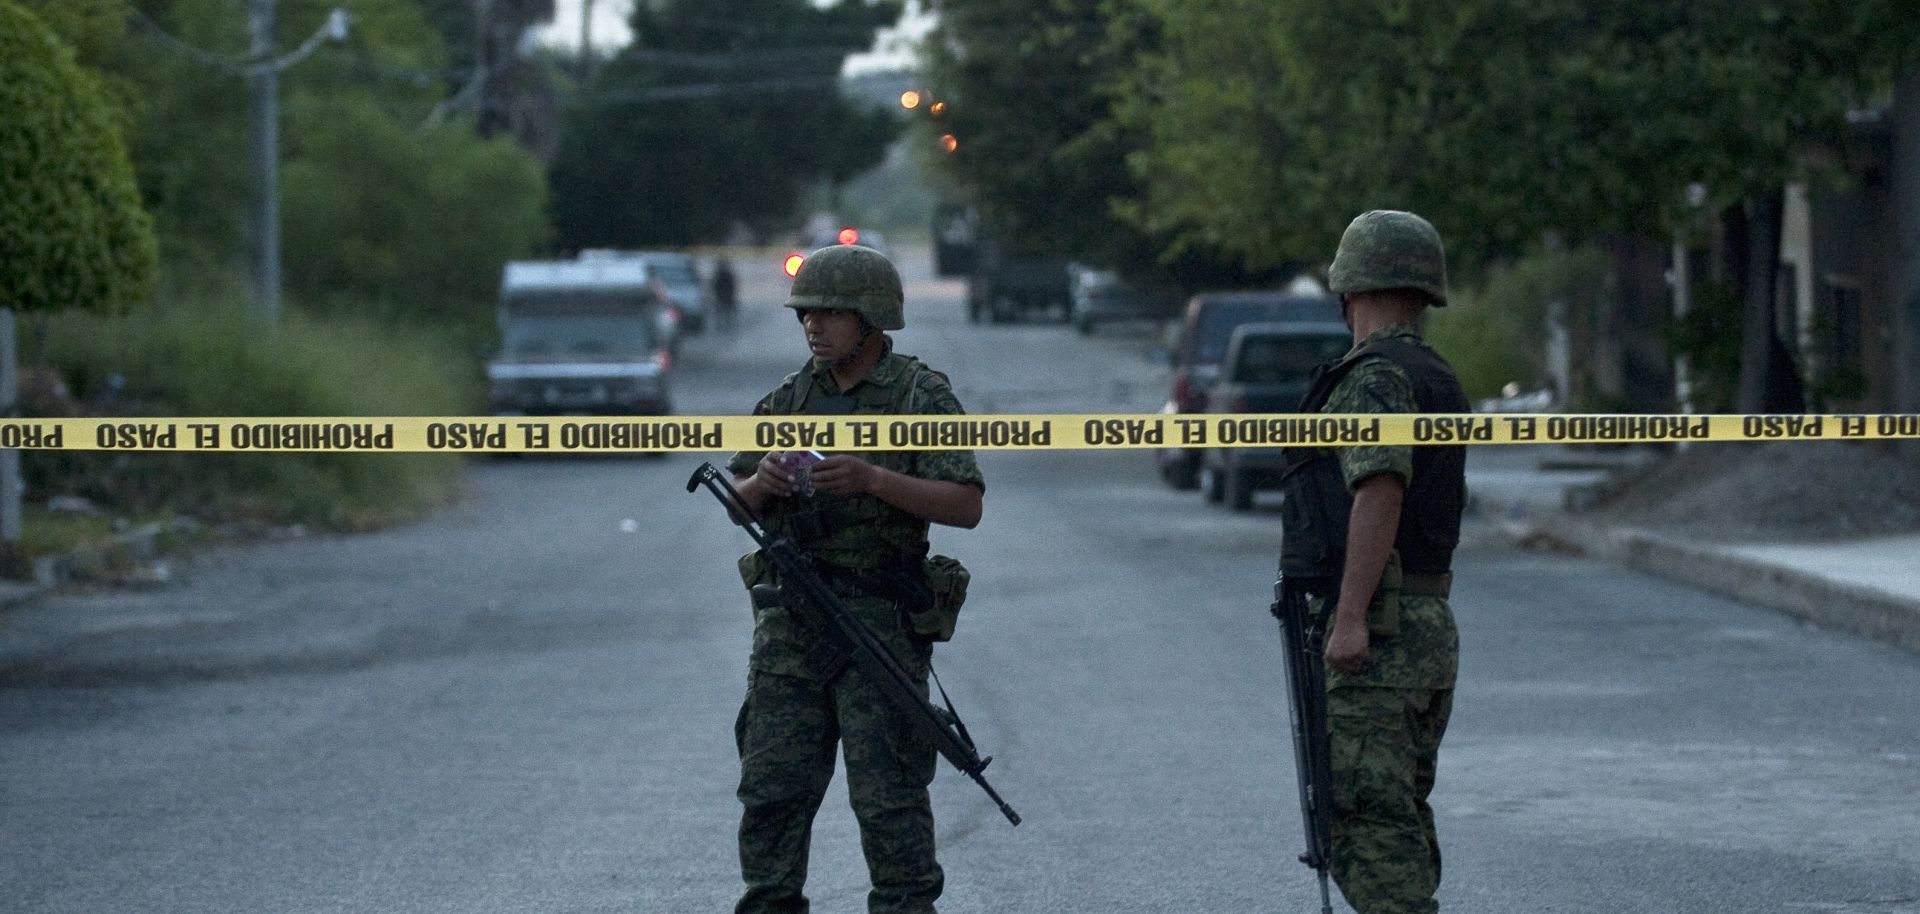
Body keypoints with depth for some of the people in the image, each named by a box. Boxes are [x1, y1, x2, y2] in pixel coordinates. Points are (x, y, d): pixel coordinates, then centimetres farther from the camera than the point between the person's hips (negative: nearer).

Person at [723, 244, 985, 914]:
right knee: (772, 787, 4)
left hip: (879, 624, -5)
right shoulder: (790, 398, 11)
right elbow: (739, 500, 16)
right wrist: (763, 482, -8)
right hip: (789, 624, 5)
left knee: (888, 795, -3)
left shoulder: (923, 397, -4)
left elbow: (966, 506, -12)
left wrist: (871, 479, -23)